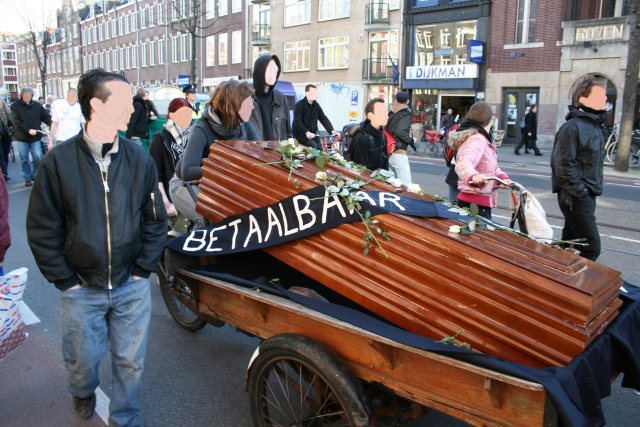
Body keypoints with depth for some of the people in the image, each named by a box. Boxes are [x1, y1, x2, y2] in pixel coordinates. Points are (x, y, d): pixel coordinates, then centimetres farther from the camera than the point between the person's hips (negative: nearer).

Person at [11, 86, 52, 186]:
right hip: (22, 137, -1)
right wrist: (28, 130, -18)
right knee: (24, 159, 5)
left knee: (38, 157, -6)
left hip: (35, 137, 1)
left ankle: (35, 175, 14)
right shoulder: (15, 106, -1)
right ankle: (27, 178, 15)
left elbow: (46, 117, 1)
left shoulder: (37, 105, 5)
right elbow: (16, 122, -8)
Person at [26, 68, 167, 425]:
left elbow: (156, 221, 4)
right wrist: (65, 280, -5)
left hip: (132, 286, 1)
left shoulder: (140, 160, -3)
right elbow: (41, 229, -3)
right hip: (82, 288, -1)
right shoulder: (58, 162, -9)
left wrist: (142, 270, -2)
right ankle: (83, 393, 51)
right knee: (83, 359, 16)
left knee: (130, 361, 11)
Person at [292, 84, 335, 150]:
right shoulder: (299, 105, -8)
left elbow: (324, 119, 10)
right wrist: (307, 132, -32)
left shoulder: (316, 105, 12)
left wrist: (332, 131, -4)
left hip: (313, 134, 6)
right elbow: (297, 122, -19)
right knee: (313, 145, -28)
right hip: (300, 134, -6)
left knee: (319, 148, -14)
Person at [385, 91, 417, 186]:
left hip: (388, 153, 8)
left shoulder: (391, 114, 12)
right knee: (406, 185, -9)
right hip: (399, 153, -8)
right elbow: (400, 132, -20)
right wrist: (411, 141, -7)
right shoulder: (405, 114, -7)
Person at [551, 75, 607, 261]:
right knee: (591, 247, -9)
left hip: (587, 195, 9)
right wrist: (578, 192, -20)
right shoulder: (573, 127, -16)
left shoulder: (595, 127, 15)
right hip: (576, 197, -9)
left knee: (571, 242, 16)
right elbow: (563, 164, -22)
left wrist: (597, 184, 16)